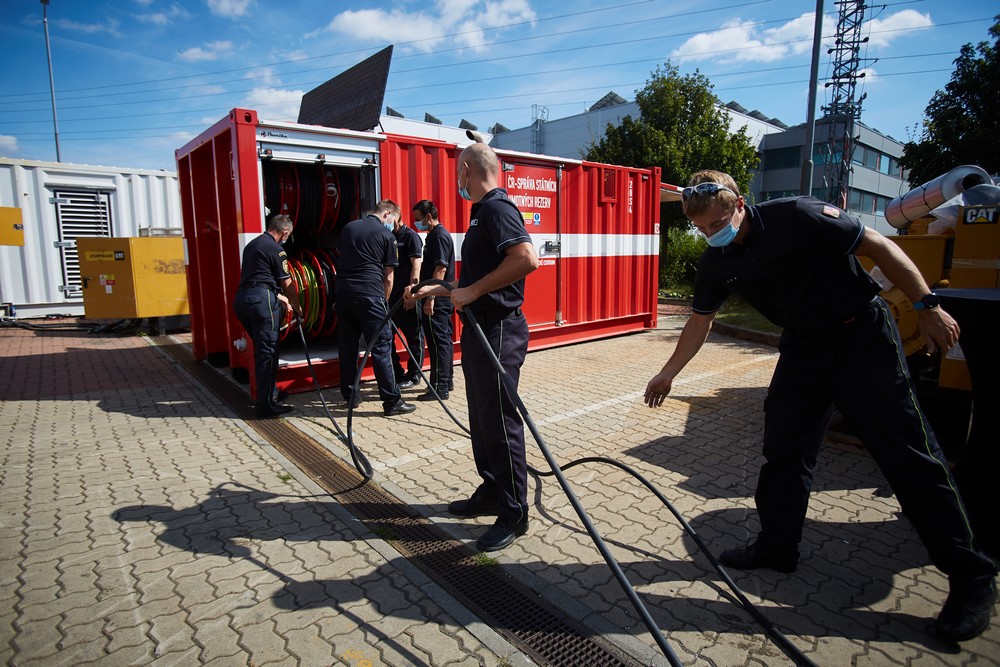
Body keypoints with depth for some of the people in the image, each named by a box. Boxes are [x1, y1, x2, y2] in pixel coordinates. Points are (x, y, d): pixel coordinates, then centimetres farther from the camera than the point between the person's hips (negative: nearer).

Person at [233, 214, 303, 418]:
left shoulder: (252, 245, 22)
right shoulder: (276, 250, -5)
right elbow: (288, 284, -2)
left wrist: (280, 297, 34)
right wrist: (297, 307, 12)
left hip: (242, 298, 9)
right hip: (261, 300, -9)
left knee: (262, 349, 18)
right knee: (268, 351, -7)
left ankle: (270, 393, 29)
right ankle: (266, 405, -6)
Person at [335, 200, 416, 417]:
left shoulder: (348, 228, 18)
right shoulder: (386, 236, 2)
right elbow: (388, 278, 3)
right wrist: (384, 301, 17)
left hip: (342, 291, 6)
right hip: (369, 294, -6)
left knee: (348, 346, 12)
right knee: (381, 347, -3)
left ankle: (350, 397, 21)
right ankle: (391, 402, -1)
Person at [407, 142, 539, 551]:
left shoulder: (497, 208, -13)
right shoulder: (483, 212, 19)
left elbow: (526, 258, -30)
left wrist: (473, 291, -24)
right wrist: (440, 290, 29)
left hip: (498, 330, -11)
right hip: (479, 328, 11)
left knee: (500, 422, -3)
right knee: (482, 420, 17)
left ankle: (514, 514, 10)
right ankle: (491, 494, 32)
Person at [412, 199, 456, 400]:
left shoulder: (439, 236, -14)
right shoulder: (434, 235, 17)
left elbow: (440, 270, -21)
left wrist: (430, 298, -24)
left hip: (437, 301, -10)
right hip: (443, 299, 10)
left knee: (438, 342, -7)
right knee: (444, 341, 15)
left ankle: (439, 387, -2)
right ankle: (446, 381, 24)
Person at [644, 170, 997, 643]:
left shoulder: (796, 216, -20)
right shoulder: (715, 263, -2)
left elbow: (879, 247, -13)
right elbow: (699, 322, 10)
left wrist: (927, 306, -13)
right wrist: (668, 373, 13)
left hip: (861, 337, -6)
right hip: (803, 347, 6)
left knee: (908, 456, -2)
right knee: (782, 448, 5)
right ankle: (776, 547, 22)